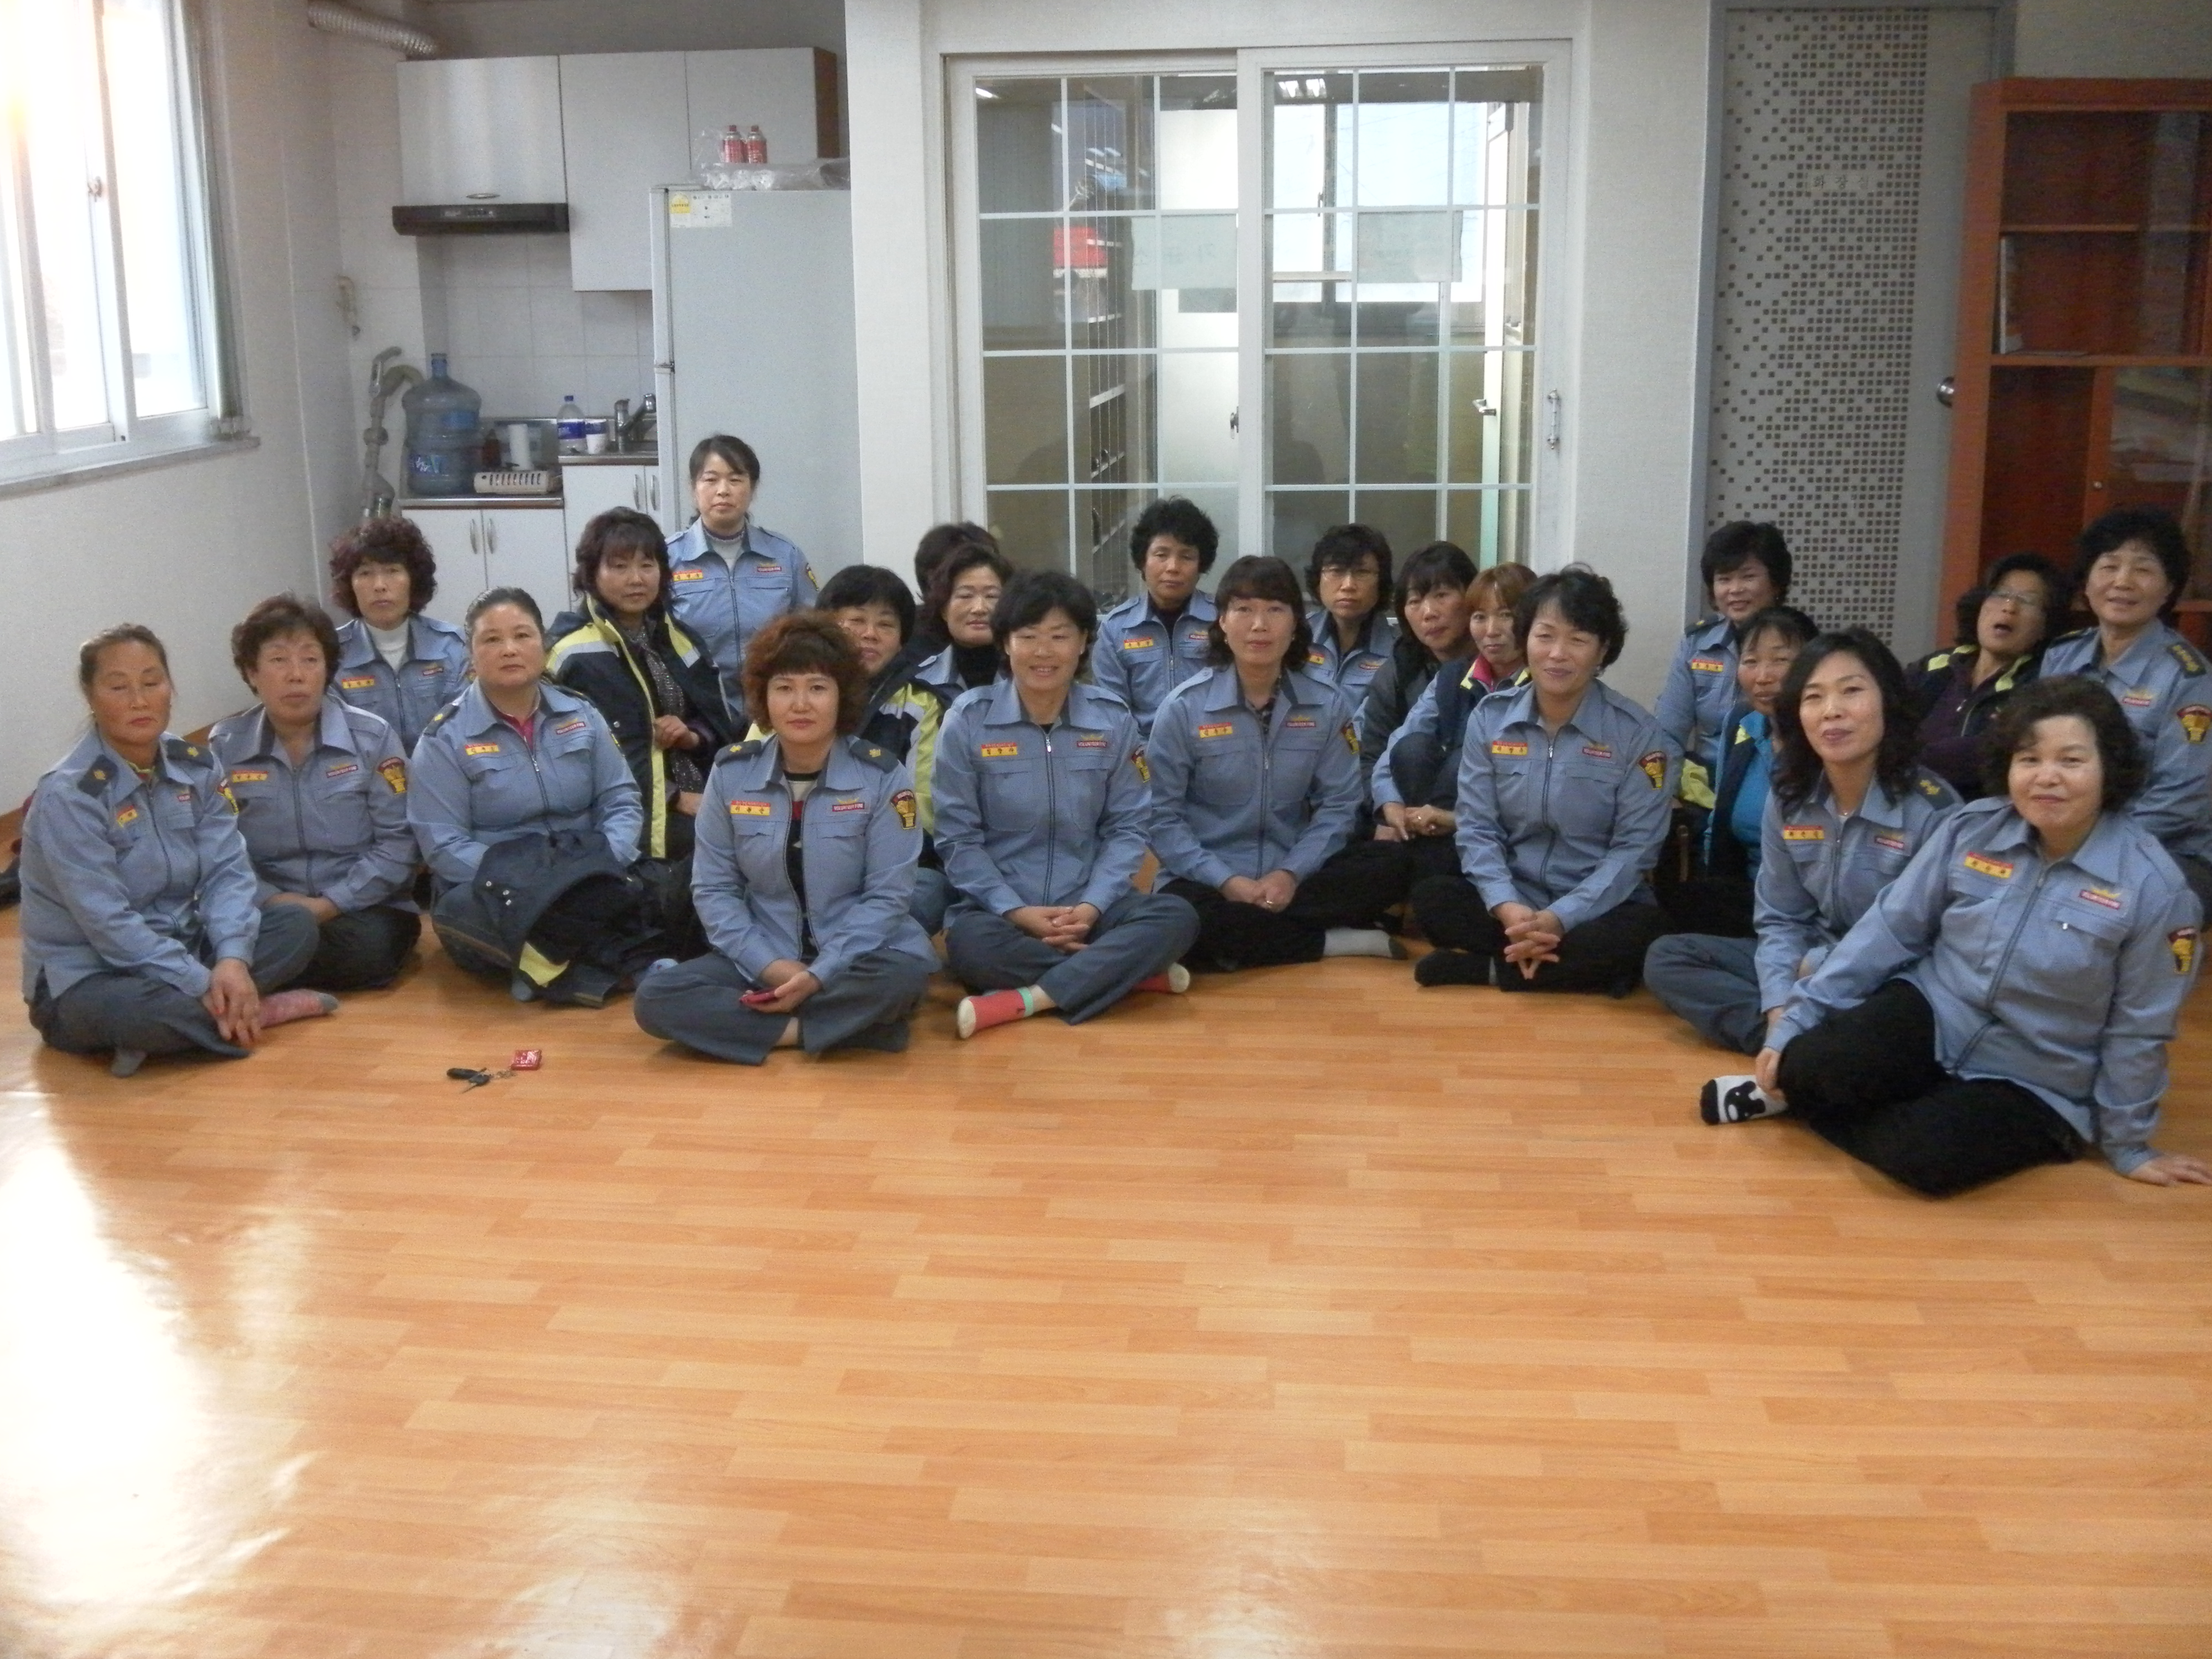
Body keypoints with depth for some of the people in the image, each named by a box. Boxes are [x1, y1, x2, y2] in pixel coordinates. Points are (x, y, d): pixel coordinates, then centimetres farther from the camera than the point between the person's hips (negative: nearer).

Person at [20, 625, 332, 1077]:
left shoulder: (197, 767, 1)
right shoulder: (67, 796, -18)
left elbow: (228, 872, -5)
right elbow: (108, 924, -22)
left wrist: (233, 961, -24)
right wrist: (204, 985, -27)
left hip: (178, 947, 7)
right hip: (86, 979, -7)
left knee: (295, 926, -9)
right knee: (144, 1012, -39)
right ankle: (252, 1011, -13)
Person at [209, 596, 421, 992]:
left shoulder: (373, 737, 0)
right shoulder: (224, 746, 4)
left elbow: (398, 841, -5)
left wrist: (329, 905, -14)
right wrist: (272, 901, -19)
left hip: (360, 909, 0)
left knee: (369, 948, -35)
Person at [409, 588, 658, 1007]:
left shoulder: (582, 715, 9)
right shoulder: (446, 737, -2)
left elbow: (622, 803, 7)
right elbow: (443, 844, -8)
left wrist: (605, 865, -15)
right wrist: (521, 883, -22)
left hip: (586, 880, 2)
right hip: (495, 890, -2)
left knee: (643, 893, -32)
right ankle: (623, 961, -26)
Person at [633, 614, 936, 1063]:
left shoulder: (882, 775, -7)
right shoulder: (731, 772, 0)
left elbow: (888, 895, -8)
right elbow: (713, 887, 2)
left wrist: (819, 975, -19)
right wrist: (769, 965, -13)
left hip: (858, 958, -3)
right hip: (761, 963, 3)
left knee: (902, 979, -37)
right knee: (656, 999, -22)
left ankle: (768, 1021, -17)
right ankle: (844, 1025, -21)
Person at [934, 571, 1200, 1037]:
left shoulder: (1114, 720, 3)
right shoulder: (968, 720, -3)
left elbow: (1127, 828, 3)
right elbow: (958, 837, -3)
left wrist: (1092, 906, -14)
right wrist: (1016, 911, -15)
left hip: (1088, 905, 2)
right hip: (1000, 908, -2)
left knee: (1177, 917, -26)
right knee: (969, 942, -36)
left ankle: (1024, 1000, -33)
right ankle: (1128, 971, -24)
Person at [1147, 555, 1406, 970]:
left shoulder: (1328, 705, 2)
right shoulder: (1184, 707, -6)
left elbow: (1338, 805, 1)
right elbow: (1163, 816, -7)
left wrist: (1290, 874, -15)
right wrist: (1227, 881, -19)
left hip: (1292, 878, 3)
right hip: (1207, 880, -2)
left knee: (1388, 865, -20)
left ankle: (1249, 934, -20)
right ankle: (1331, 941, -19)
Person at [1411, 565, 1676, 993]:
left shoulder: (1638, 733, -7)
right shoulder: (1490, 717, 1)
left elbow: (1634, 848, -10)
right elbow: (1476, 828, -2)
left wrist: (1560, 918, -23)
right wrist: (1506, 907, -21)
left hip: (1596, 907, -2)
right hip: (1511, 901, 2)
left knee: (1644, 930, -34)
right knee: (1432, 897, -25)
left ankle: (1491, 967, -21)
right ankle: (1583, 970, -23)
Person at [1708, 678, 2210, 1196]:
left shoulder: (2151, 885, -15)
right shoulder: (1972, 829, -7)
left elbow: (2137, 1030, -6)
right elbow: (1890, 930, -1)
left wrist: (2127, 1145, 4)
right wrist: (1794, 1022, -4)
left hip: (2031, 1088, -1)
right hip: (1929, 1015, 2)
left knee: (1928, 1156, -31)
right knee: (1815, 1064, -30)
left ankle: (1798, 1099, -4)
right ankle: (1795, 1080, 6)